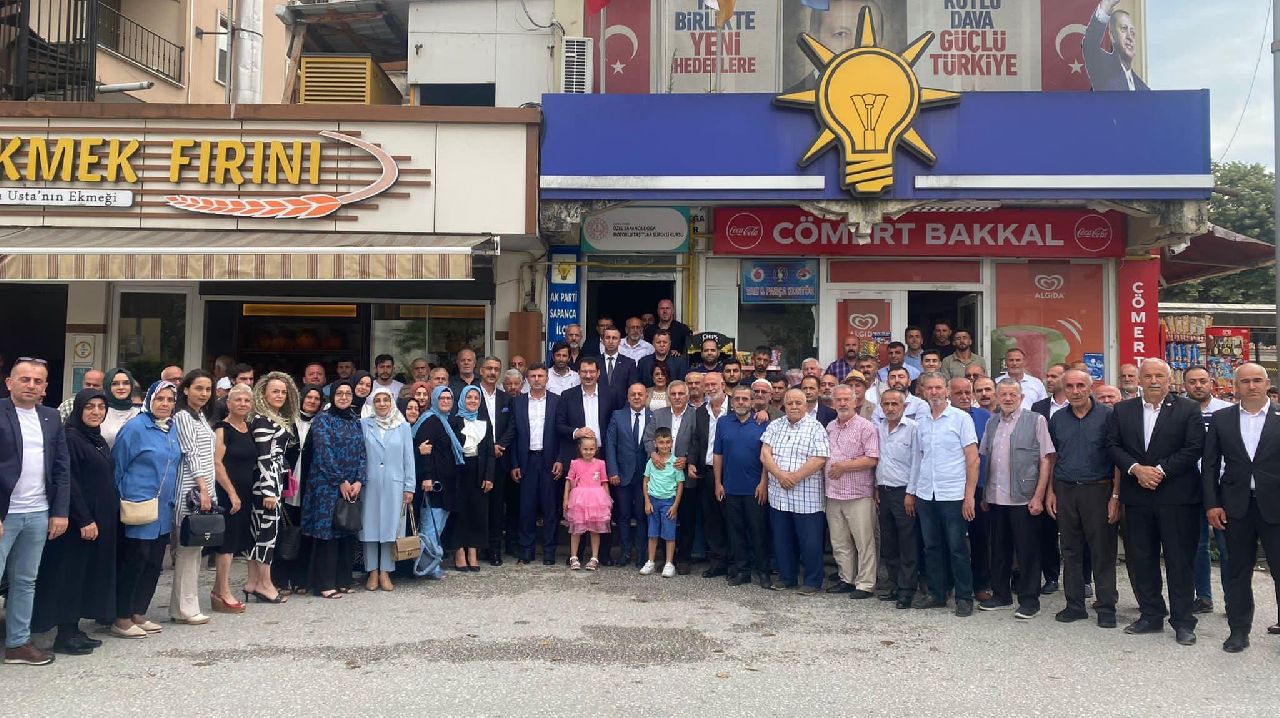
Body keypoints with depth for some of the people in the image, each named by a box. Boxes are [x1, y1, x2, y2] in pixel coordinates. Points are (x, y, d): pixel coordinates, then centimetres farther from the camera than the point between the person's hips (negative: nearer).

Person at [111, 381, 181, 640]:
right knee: (133, 562, -2)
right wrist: (121, 503, -5)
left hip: (163, 511, 7)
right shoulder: (135, 427, -10)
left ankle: (138, 615, 22)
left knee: (154, 563, 11)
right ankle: (121, 620, 8)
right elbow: (117, 466, -7)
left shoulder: (172, 429, 10)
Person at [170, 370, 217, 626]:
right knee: (188, 549, -5)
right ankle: (185, 609, -1)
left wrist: (209, 490, 16)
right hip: (192, 490, -9)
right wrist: (202, 489, -18)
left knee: (194, 548, 10)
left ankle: (184, 605, 16)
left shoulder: (202, 416, 17)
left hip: (205, 488, 9)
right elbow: (191, 455, -14)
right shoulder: (183, 416, -8)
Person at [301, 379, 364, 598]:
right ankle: (325, 583, 2)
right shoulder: (322, 419, -4)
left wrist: (358, 481, -5)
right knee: (327, 531, -4)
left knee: (347, 532, 7)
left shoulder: (356, 421, 13)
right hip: (327, 486, -5)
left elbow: (362, 453, 8)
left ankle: (342, 580, 15)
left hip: (352, 487, 5)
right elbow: (323, 454, -11)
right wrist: (341, 482, -14)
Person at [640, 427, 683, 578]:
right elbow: (646, 482, 5)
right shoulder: (651, 462, 0)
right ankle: (651, 562, 17)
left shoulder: (675, 462, -6)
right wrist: (647, 502, -1)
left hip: (668, 500, -2)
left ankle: (669, 564, 9)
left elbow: (680, 485, -3)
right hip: (653, 499, 2)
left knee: (669, 534, 2)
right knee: (653, 533, 9)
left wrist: (675, 505, -7)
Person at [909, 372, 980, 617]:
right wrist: (911, 491, 11)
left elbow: (973, 459, -5)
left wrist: (969, 496, -10)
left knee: (957, 548, 1)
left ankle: (964, 598, 12)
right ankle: (937, 594, 21)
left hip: (952, 495, -4)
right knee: (932, 548, 11)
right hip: (925, 495, 5)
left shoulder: (961, 418, -3)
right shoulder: (921, 422, 10)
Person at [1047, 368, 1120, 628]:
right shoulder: (1057, 419, 9)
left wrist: (1116, 496, -10)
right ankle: (1075, 604, 18)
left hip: (1097, 490, -4)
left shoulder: (1107, 415, -4)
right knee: (1071, 551, 9)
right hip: (1065, 490, 4)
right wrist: (1050, 491, 7)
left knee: (1102, 551, 1)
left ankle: (1106, 607, 10)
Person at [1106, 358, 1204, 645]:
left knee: (1180, 560, 2)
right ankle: (1151, 616, 21)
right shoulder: (1122, 410, 8)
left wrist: (1160, 470, -15)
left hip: (1177, 496, -3)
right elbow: (1113, 445, 3)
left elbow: (1193, 448, -8)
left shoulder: (1188, 409, -1)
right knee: (1140, 559, 9)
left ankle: (1183, 622, 11)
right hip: (1137, 497, 3)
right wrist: (1136, 469, -12)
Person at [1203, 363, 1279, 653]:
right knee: (1238, 572, 9)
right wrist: (1212, 504, -1)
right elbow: (1210, 465, 6)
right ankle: (1239, 630, 19)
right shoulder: (1221, 419, 6)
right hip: (1236, 506, 2)